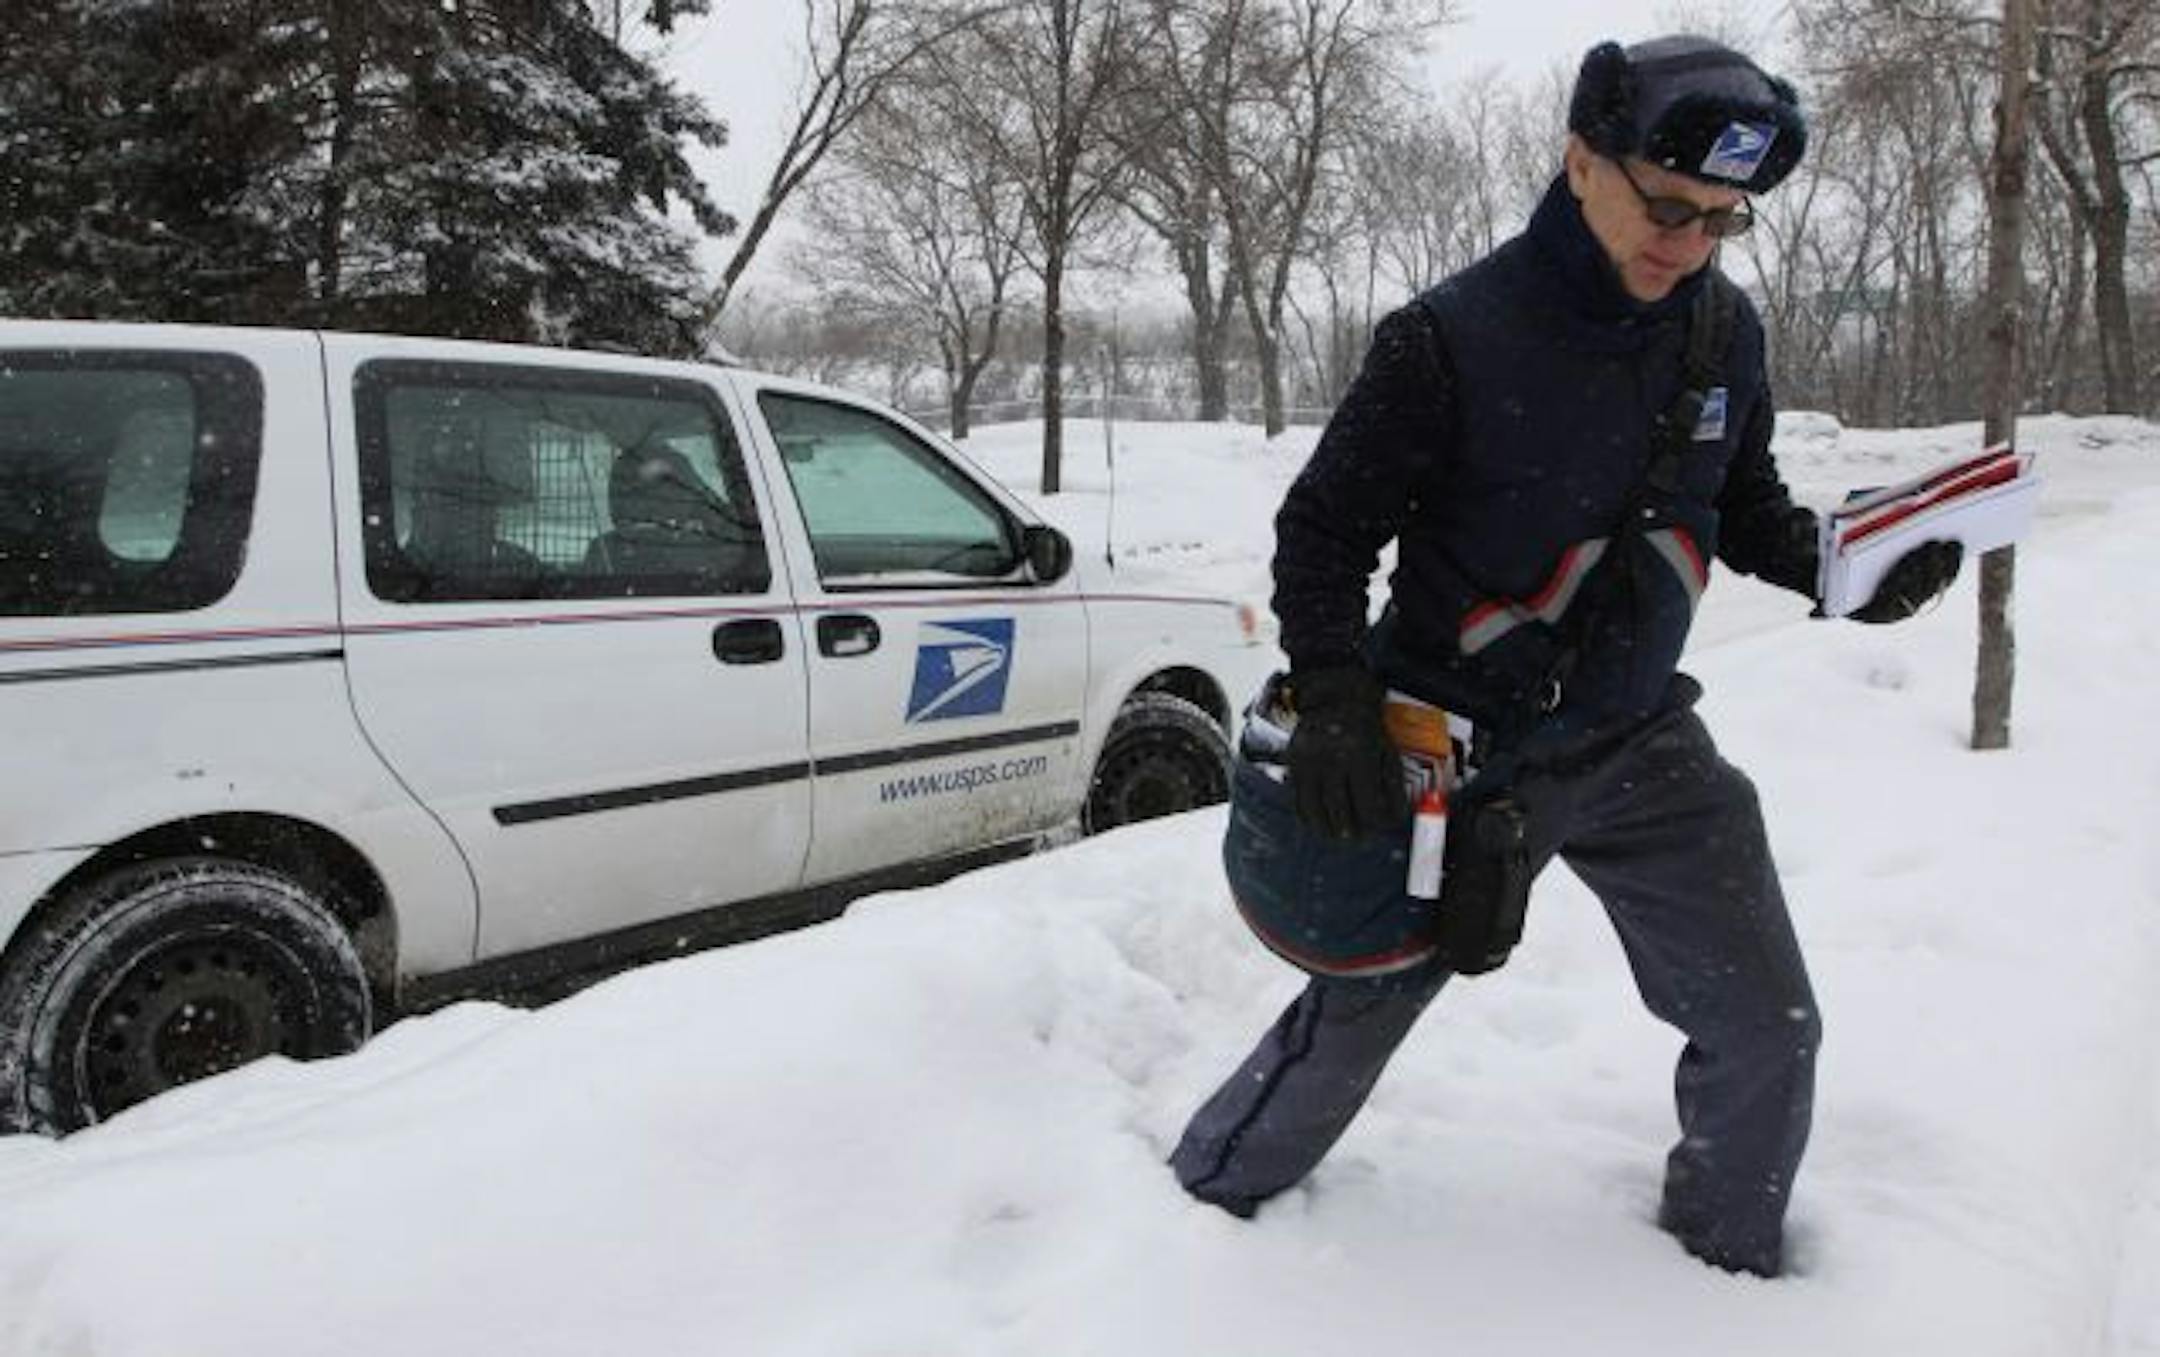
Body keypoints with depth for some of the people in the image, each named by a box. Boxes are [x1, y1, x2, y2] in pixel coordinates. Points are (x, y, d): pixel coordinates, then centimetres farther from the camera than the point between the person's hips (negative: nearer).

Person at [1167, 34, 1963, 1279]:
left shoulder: (1727, 331, -5)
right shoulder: (1452, 338, -21)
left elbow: (1744, 509, 10)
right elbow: (1325, 528, -12)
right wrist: (1334, 693, -24)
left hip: (1641, 744, 5)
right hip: (1453, 751, -4)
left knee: (1767, 1032, 8)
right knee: (1353, 1020, 8)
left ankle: (1733, 1251, 36)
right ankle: (1211, 1198, 34)